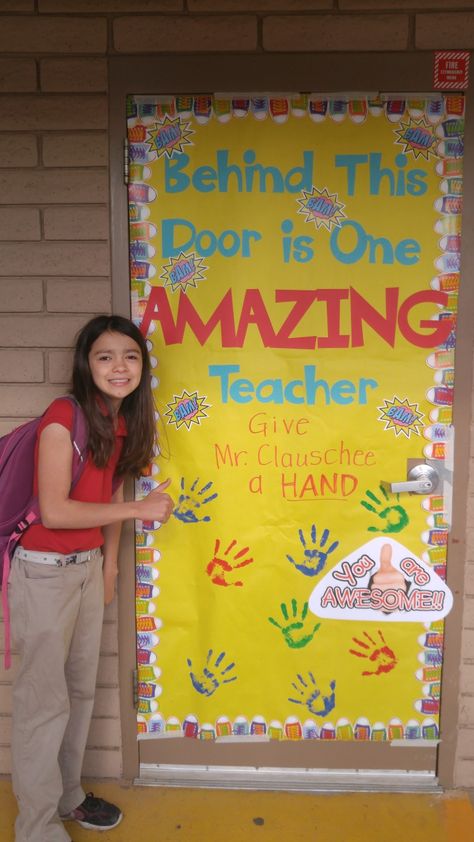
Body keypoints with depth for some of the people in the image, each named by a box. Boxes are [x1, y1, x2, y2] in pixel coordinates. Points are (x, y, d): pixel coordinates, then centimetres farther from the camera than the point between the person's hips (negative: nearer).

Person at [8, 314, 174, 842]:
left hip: (89, 566, 8)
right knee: (44, 700, 3)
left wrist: (109, 564, 13)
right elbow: (54, 510, -23)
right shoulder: (63, 418, -19)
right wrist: (139, 509, -19)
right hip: (44, 570, -7)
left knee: (81, 688, 19)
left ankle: (67, 796, 39)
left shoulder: (123, 422, 4)